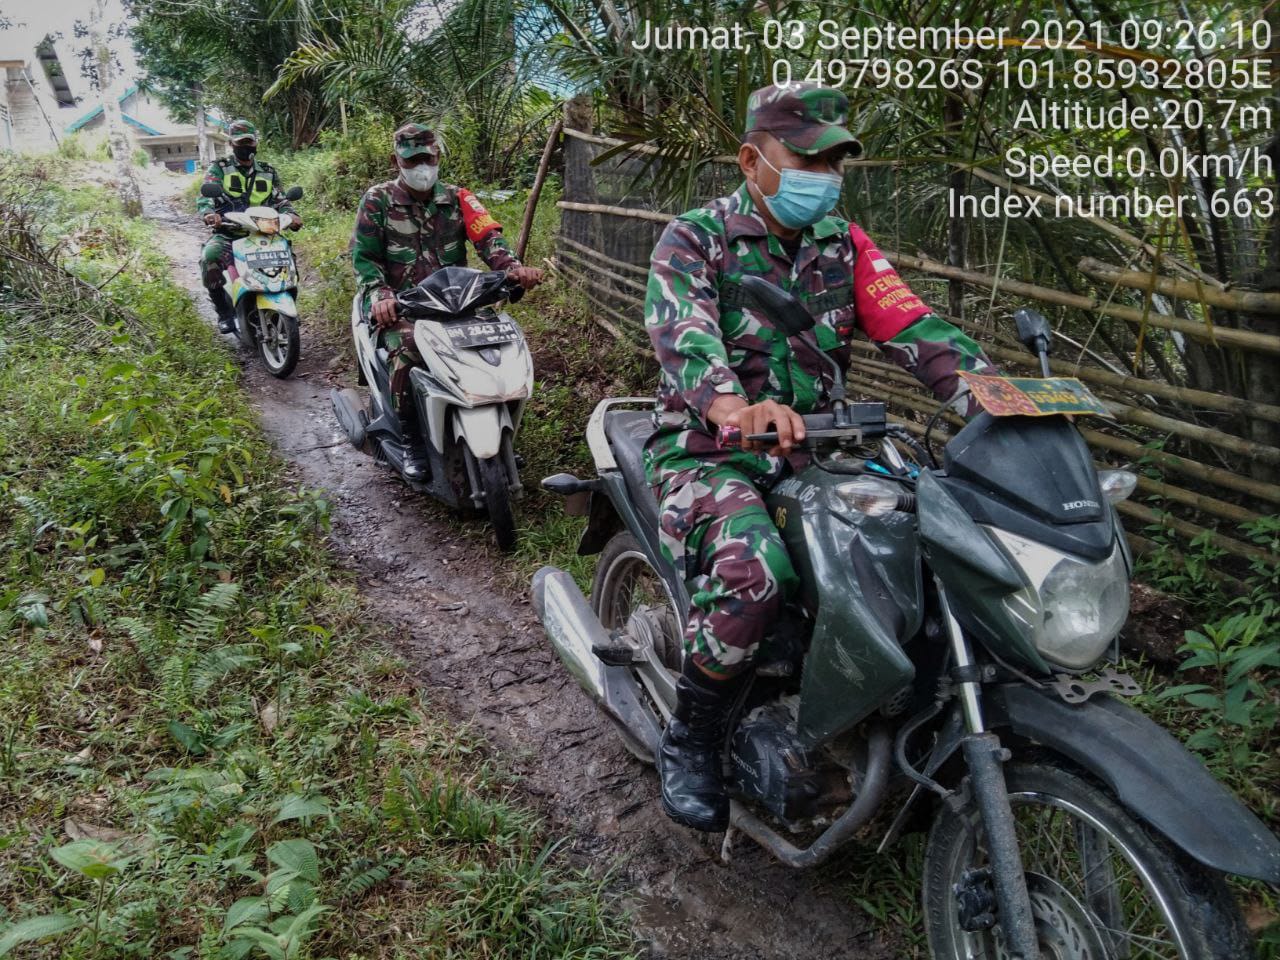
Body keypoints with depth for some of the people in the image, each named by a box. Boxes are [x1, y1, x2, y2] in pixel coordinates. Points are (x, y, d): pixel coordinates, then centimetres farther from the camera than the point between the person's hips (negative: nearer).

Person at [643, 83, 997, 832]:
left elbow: (913, 327, -3)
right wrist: (732, 407, -47)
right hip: (709, 453, -5)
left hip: (809, 453, 6)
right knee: (754, 569, -35)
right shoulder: (695, 237, -4)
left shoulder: (844, 244, 12)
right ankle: (691, 739, -10)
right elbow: (682, 332, -24)